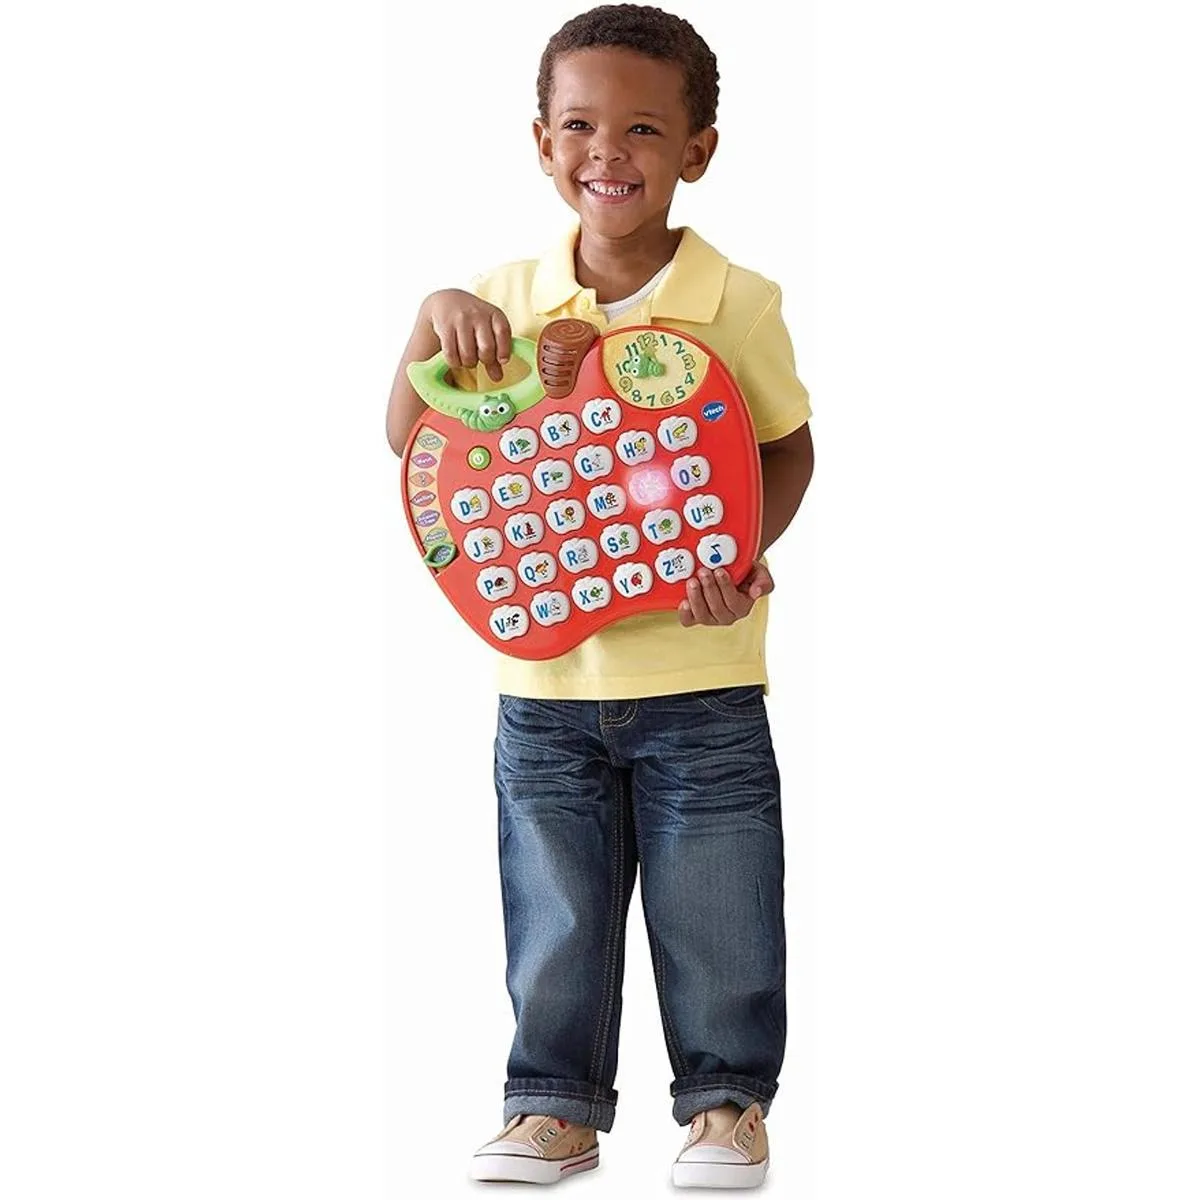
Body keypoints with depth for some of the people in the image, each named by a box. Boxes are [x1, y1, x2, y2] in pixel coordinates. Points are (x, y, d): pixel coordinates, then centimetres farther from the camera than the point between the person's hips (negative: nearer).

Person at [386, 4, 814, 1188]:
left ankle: (727, 1094, 26)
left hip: (698, 680, -2)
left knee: (715, 912, 8)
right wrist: (434, 323, -15)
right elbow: (413, 442, 3)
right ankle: (556, 1103, 27)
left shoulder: (736, 304, -7)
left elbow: (788, 448, 1)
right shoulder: (506, 301, 1)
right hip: (547, 675, 3)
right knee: (555, 915, 13)